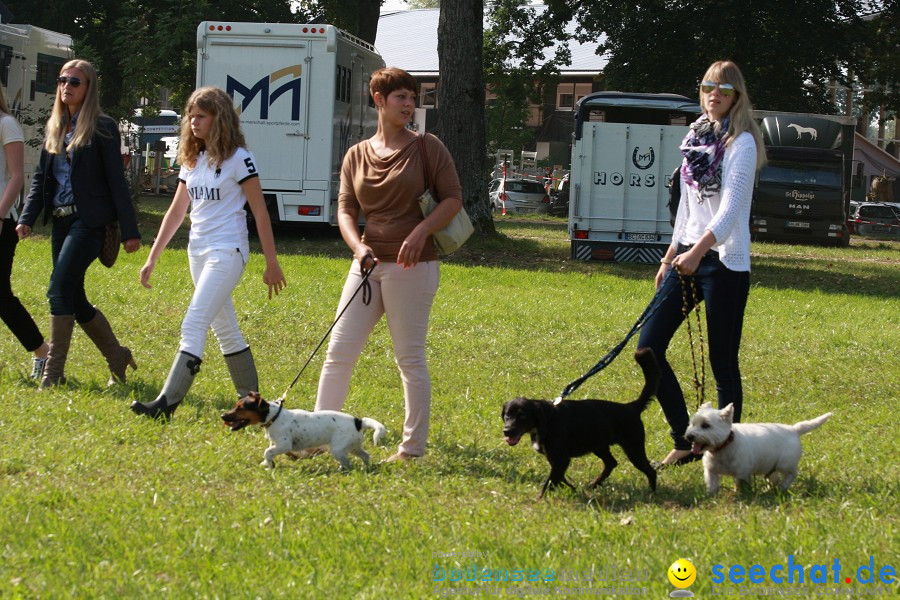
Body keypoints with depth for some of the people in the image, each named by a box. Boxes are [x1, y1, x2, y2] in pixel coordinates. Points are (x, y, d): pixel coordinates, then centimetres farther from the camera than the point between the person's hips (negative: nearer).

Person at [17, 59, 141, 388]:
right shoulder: (55, 128, 14)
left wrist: (129, 230, -10)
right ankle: (117, 356, 27)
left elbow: (116, 180, -8)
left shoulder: (102, 127, -6)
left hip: (90, 221, -7)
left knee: (60, 290, -16)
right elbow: (41, 177, 14)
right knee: (74, 299, 9)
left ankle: (53, 372, -11)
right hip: (62, 221, 7)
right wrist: (27, 219, 1)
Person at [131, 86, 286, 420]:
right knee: (225, 331, 13)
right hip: (198, 252, 8)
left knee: (193, 326, -16)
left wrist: (272, 264, -8)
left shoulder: (238, 158, -9)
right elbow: (176, 212, 17)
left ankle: (166, 404, -22)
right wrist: (152, 258, 13)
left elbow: (260, 213, -7)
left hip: (227, 252, -8)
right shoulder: (192, 160, 12)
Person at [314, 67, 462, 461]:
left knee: (410, 358, 0)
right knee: (339, 351, 2)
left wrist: (420, 231, -18)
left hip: (412, 266, -4)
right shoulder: (356, 156, 10)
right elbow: (345, 210, 6)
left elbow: (453, 199, -3)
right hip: (368, 263, 4)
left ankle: (413, 447, 9)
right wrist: (358, 246, -14)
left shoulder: (427, 148, -1)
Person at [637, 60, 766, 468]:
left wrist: (698, 251, -35)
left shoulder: (741, 143, -10)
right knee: (649, 347, 1)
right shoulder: (697, 137, 12)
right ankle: (685, 442, 10)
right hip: (688, 256, 7)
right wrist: (670, 256, 21)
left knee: (723, 364, -3)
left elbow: (730, 206, -22)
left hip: (725, 262, -7)